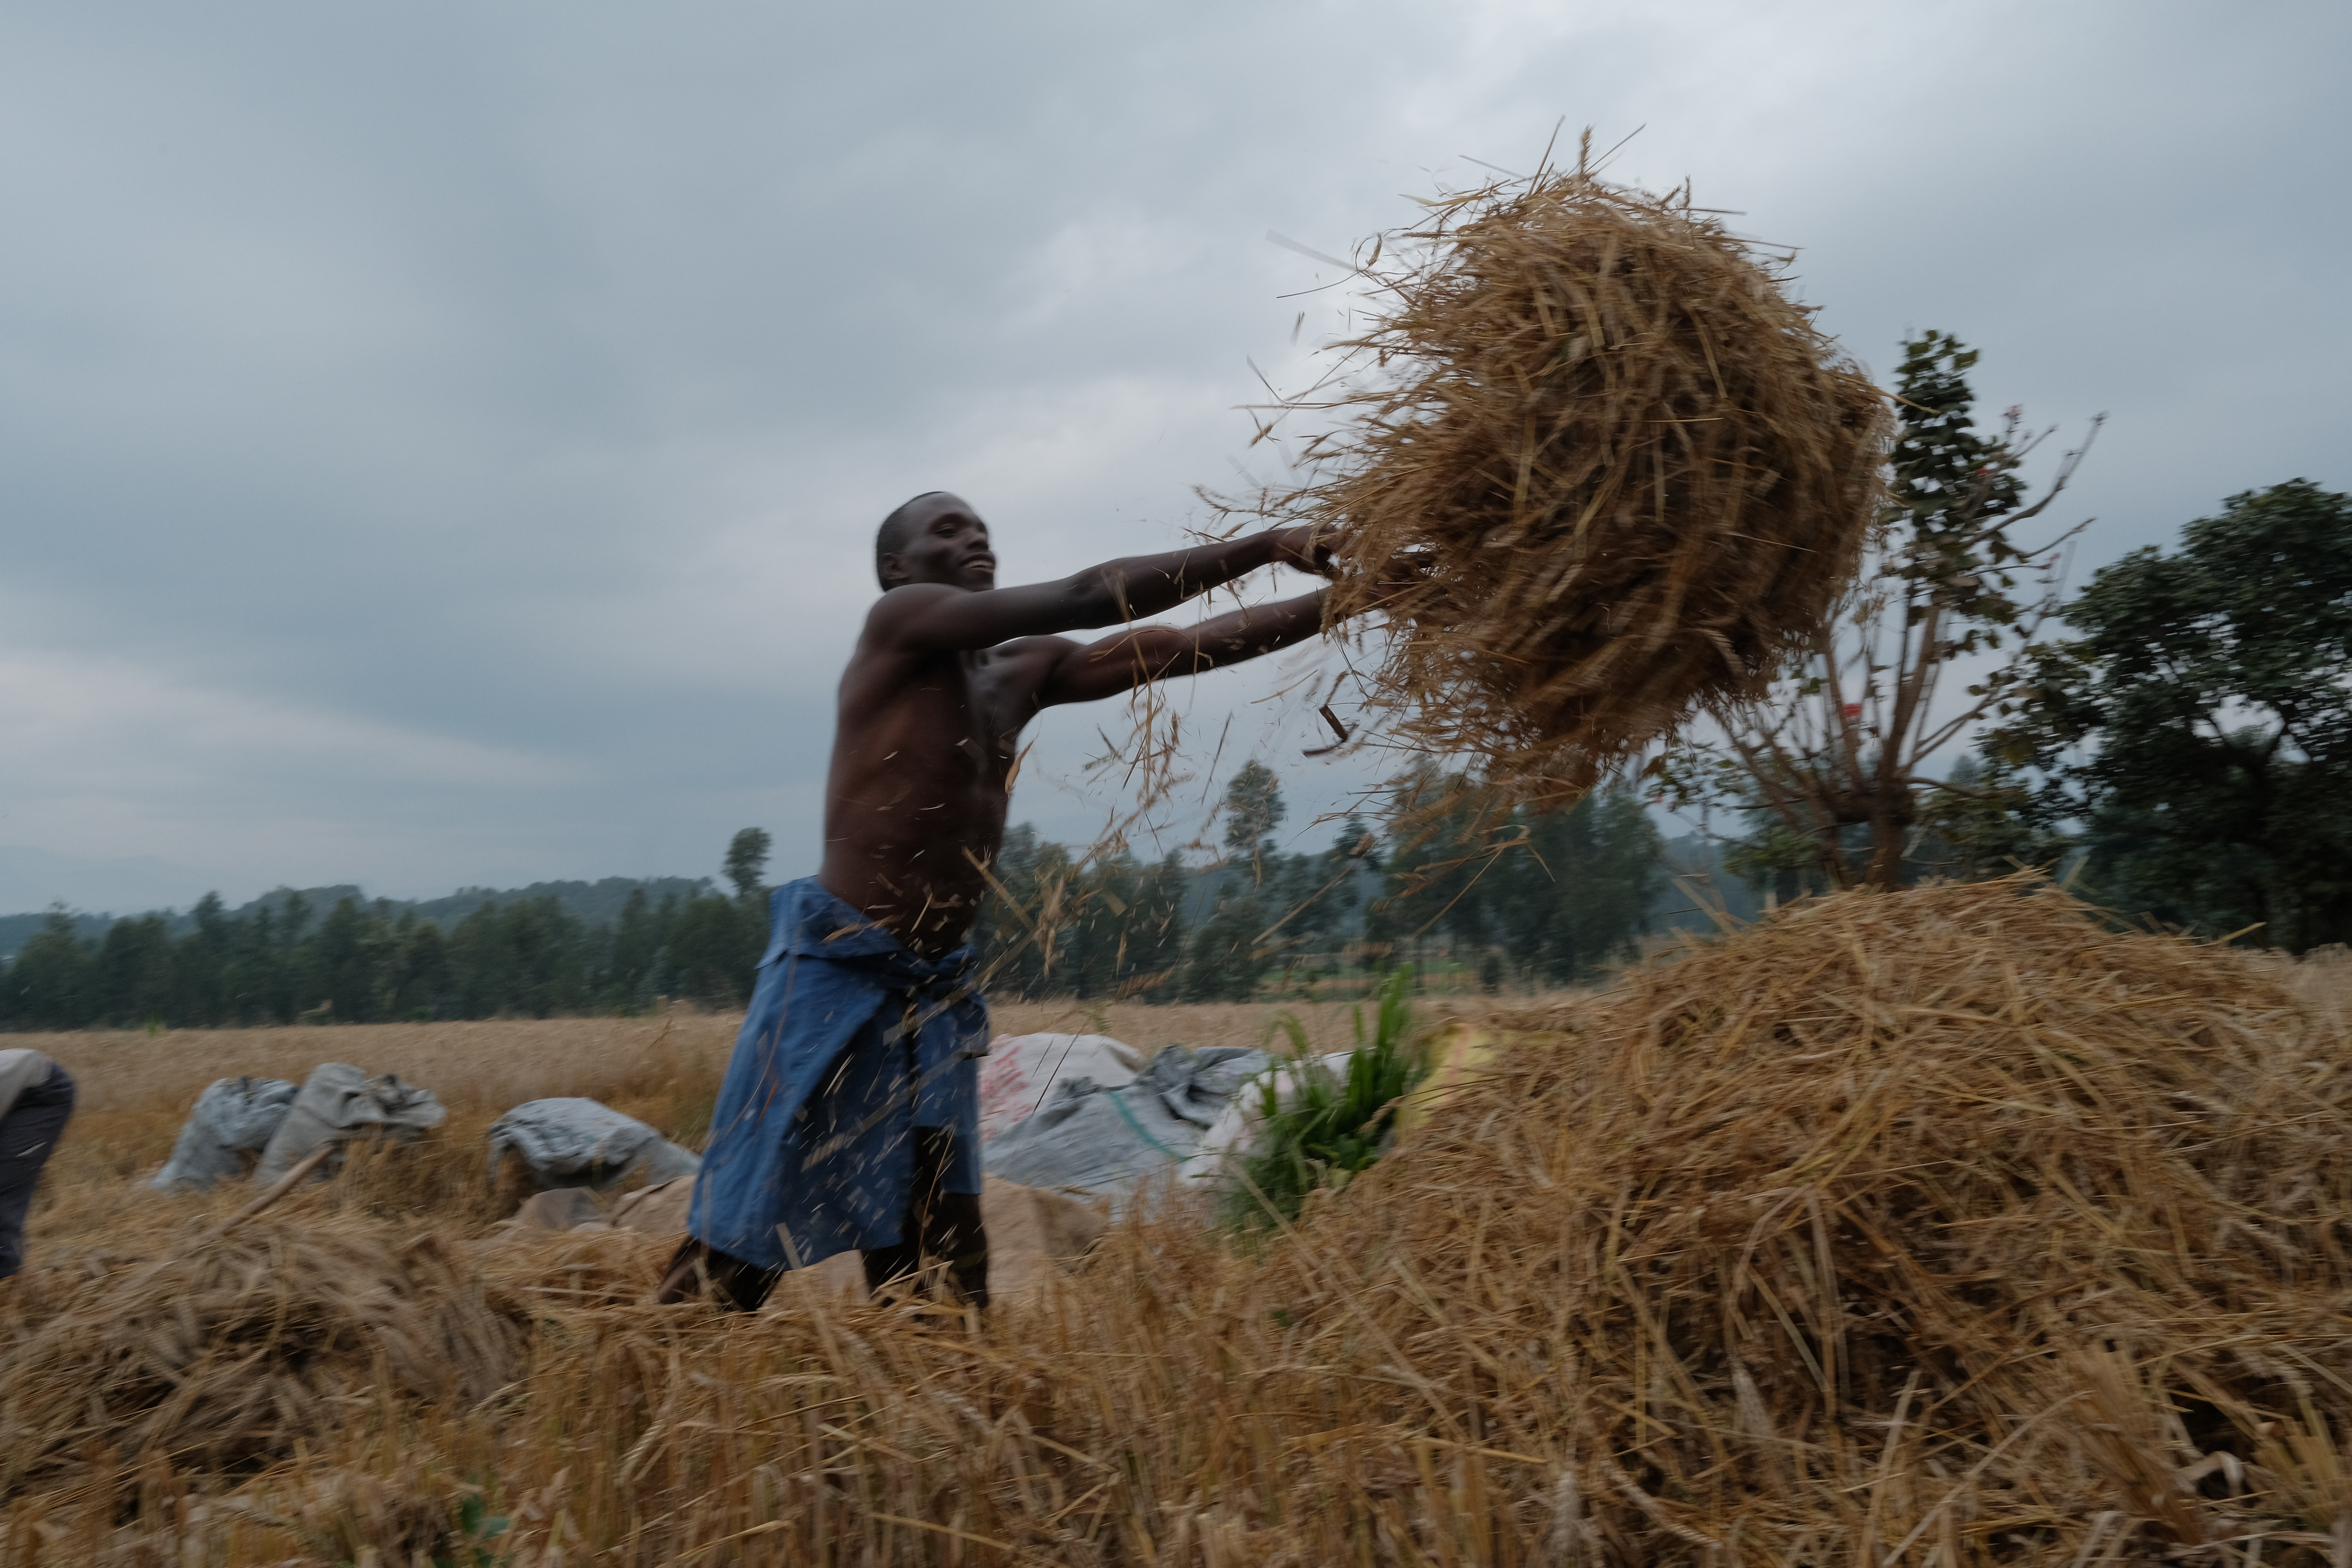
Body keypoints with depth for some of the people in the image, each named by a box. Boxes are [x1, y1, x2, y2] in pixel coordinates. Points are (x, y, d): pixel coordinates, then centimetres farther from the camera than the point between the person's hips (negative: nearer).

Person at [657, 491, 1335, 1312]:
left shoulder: (1027, 669, 13)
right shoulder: (899, 622, -6)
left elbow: (1185, 646, 6)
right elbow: (1085, 598, -15)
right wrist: (1265, 549, -14)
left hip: (938, 986, 7)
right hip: (832, 966, -7)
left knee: (933, 1230, 6)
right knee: (742, 1239, -3)